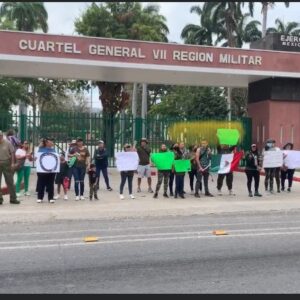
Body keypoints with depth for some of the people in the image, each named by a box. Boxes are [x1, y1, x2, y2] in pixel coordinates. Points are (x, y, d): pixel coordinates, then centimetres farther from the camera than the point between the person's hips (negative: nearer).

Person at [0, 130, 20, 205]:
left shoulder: (7, 143, -4)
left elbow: (12, 153, -1)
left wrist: (12, 163, -8)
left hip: (6, 163, -1)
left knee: (10, 182, 5)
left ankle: (13, 198, 13)